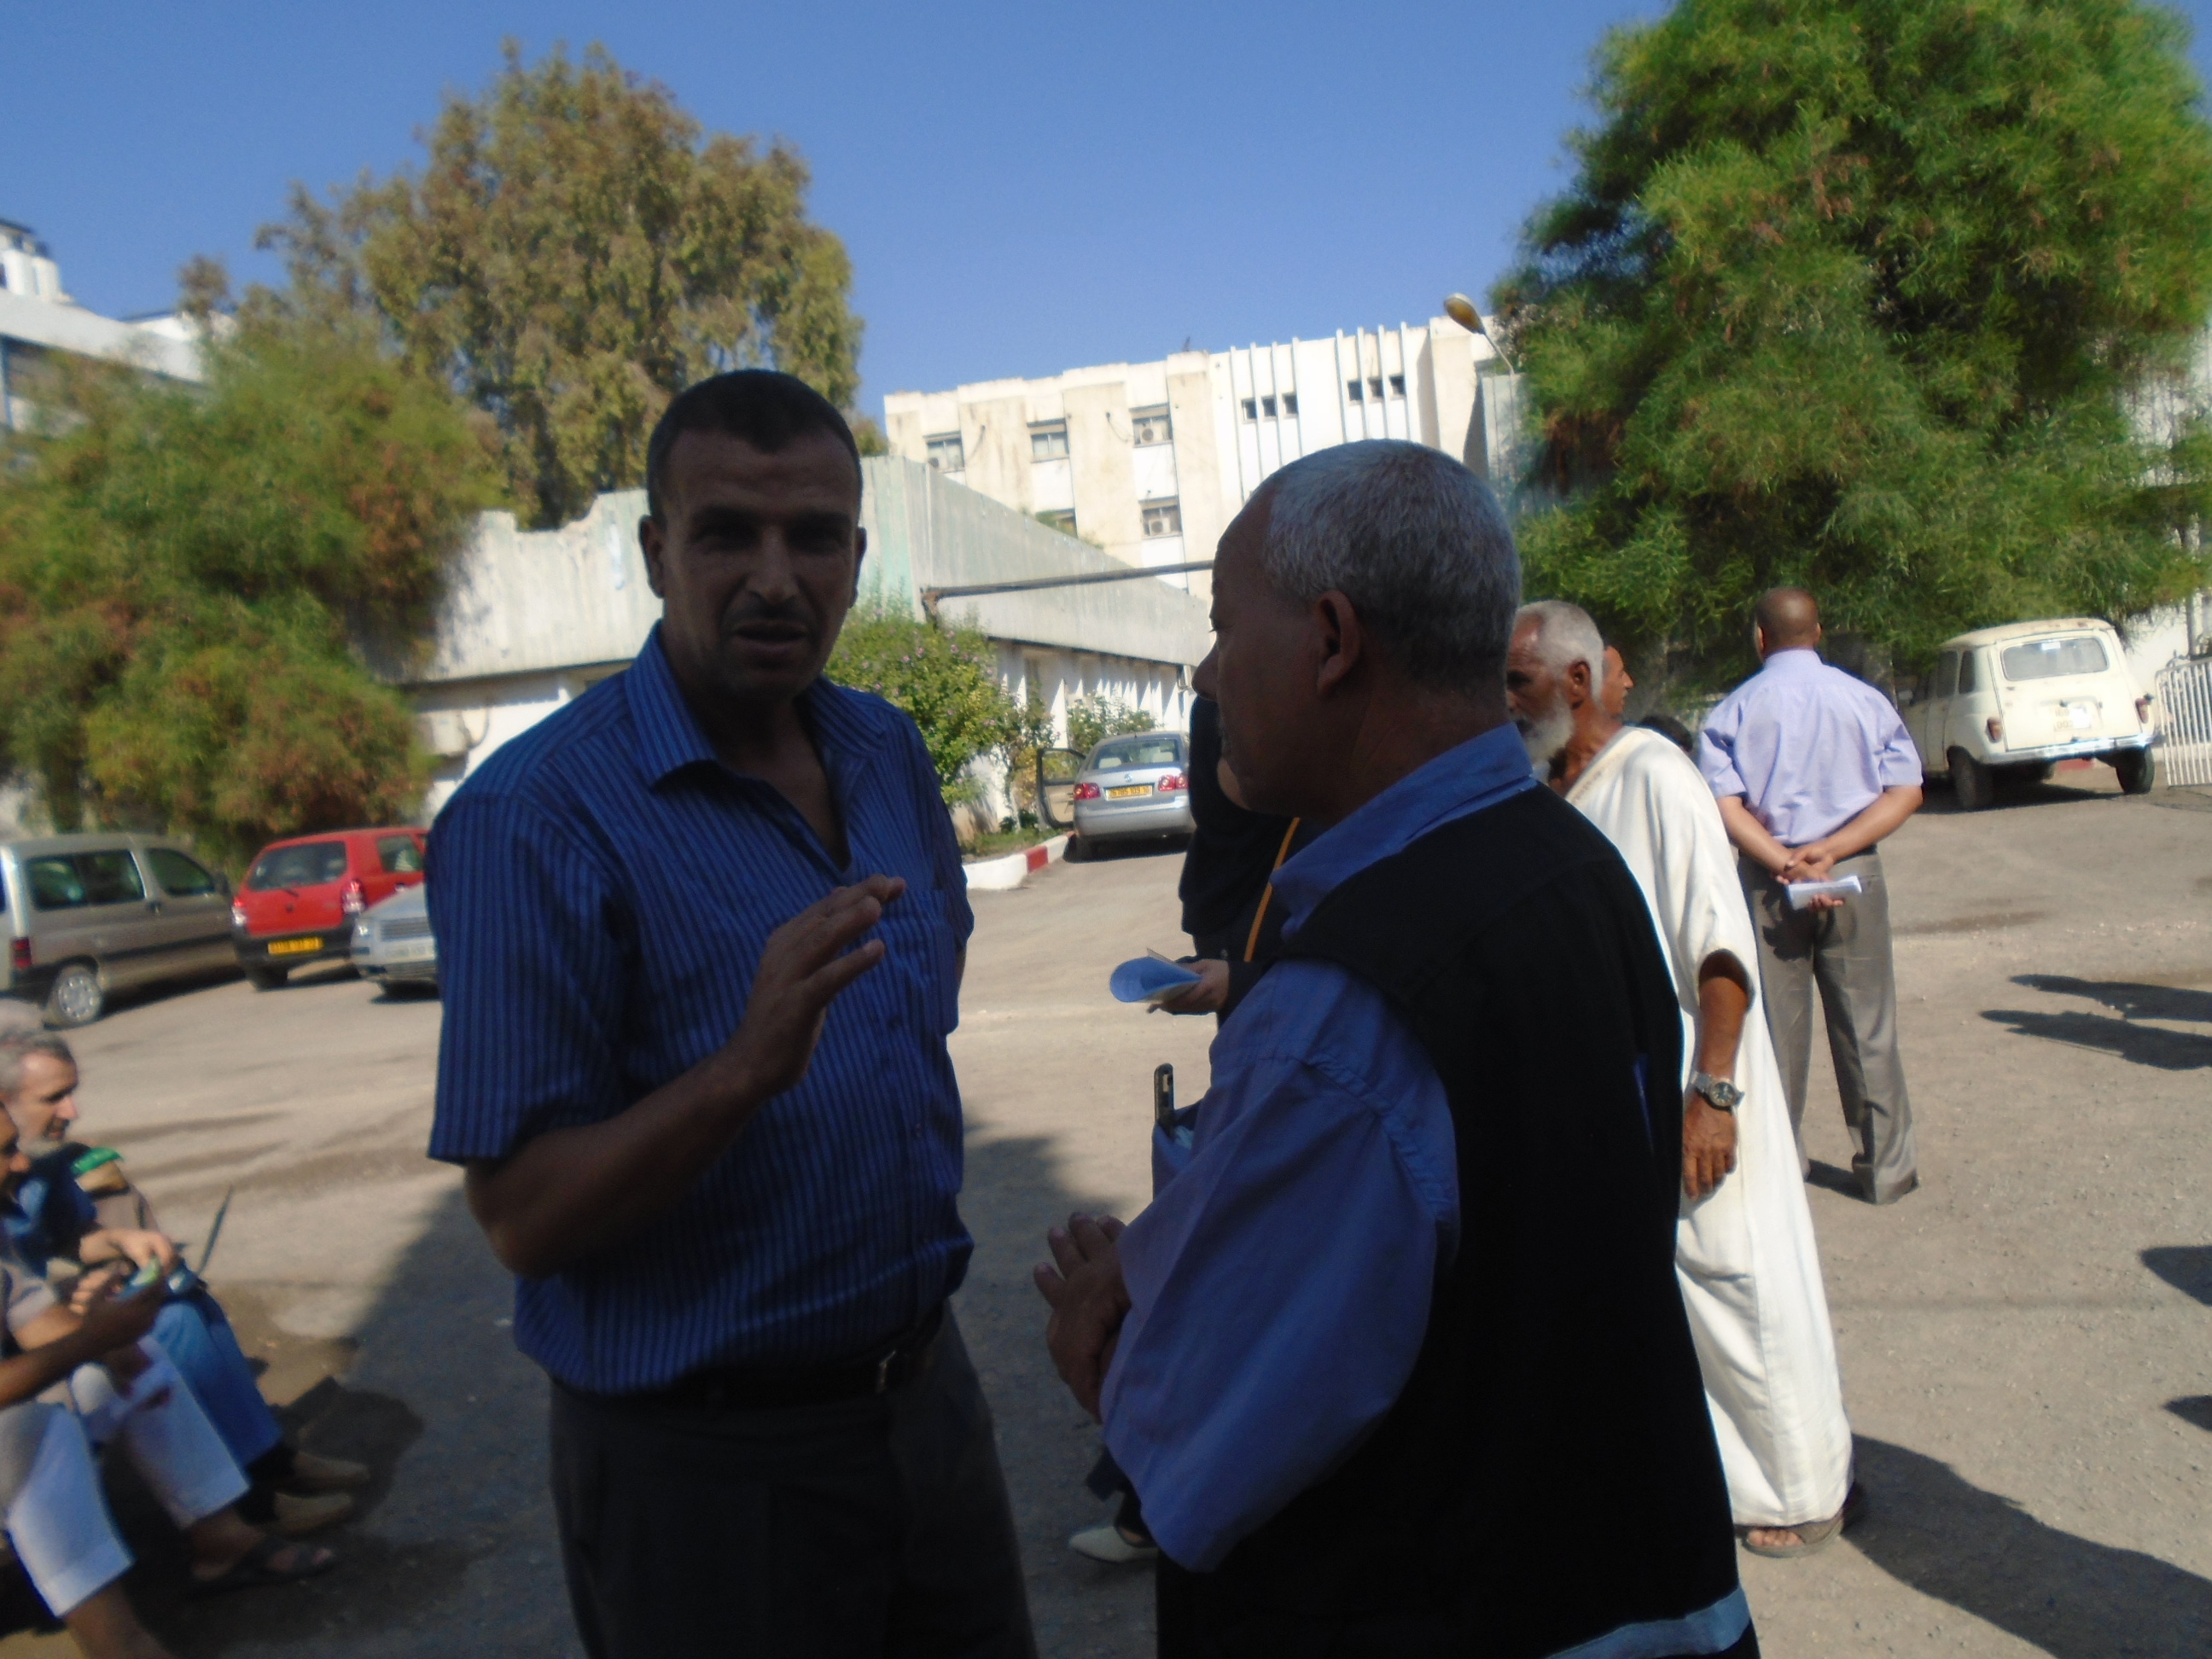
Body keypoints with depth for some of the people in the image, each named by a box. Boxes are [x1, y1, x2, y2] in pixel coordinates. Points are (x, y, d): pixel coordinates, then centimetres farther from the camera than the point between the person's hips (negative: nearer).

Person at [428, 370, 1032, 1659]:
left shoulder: (890, 756, 1)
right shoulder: (533, 820, -19)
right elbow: (523, 1218, -20)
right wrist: (746, 1068, -35)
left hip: (924, 1390, 6)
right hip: (707, 1460, -6)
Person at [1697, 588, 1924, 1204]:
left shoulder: (1734, 710, 0)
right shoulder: (1865, 700, 2)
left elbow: (1725, 805, -12)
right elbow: (1905, 793, -5)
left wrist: (1785, 865, -15)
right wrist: (1831, 850, -12)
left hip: (1767, 879, 0)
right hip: (1854, 876, 0)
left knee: (1777, 1027, 8)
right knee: (1867, 1028, 7)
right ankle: (1887, 1169, 14)